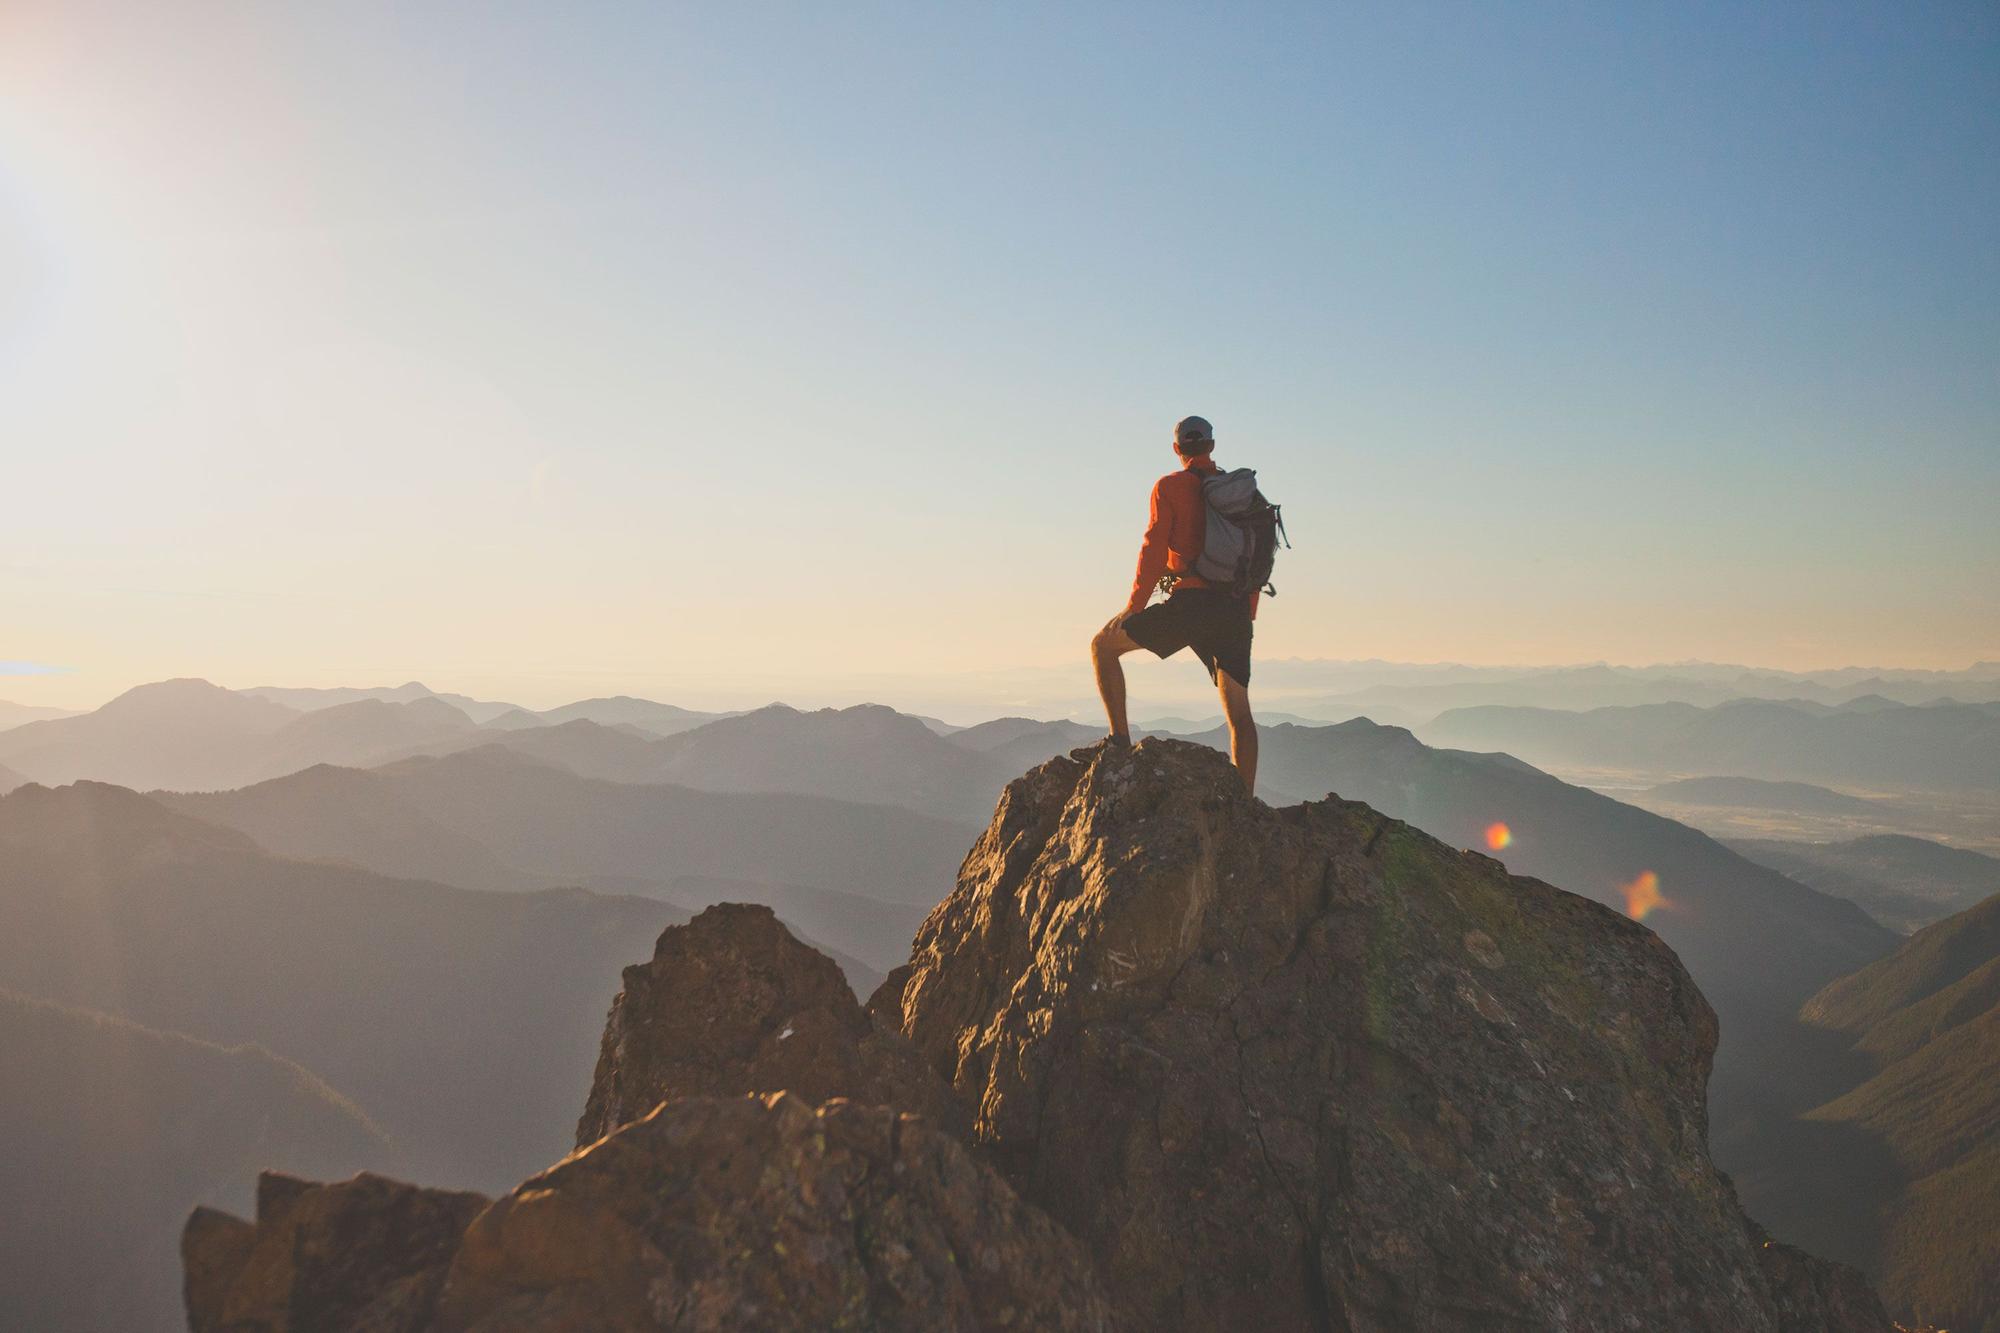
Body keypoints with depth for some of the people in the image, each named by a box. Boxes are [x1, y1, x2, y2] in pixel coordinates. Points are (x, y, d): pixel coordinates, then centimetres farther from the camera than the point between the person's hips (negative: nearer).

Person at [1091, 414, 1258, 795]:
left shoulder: (1170, 487, 2)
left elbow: (1154, 550, -6)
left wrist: (1133, 606, -1)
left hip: (1191, 602, -5)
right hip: (1236, 612, 5)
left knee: (1104, 645, 11)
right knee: (1238, 712, 9)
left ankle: (1120, 739, -1)